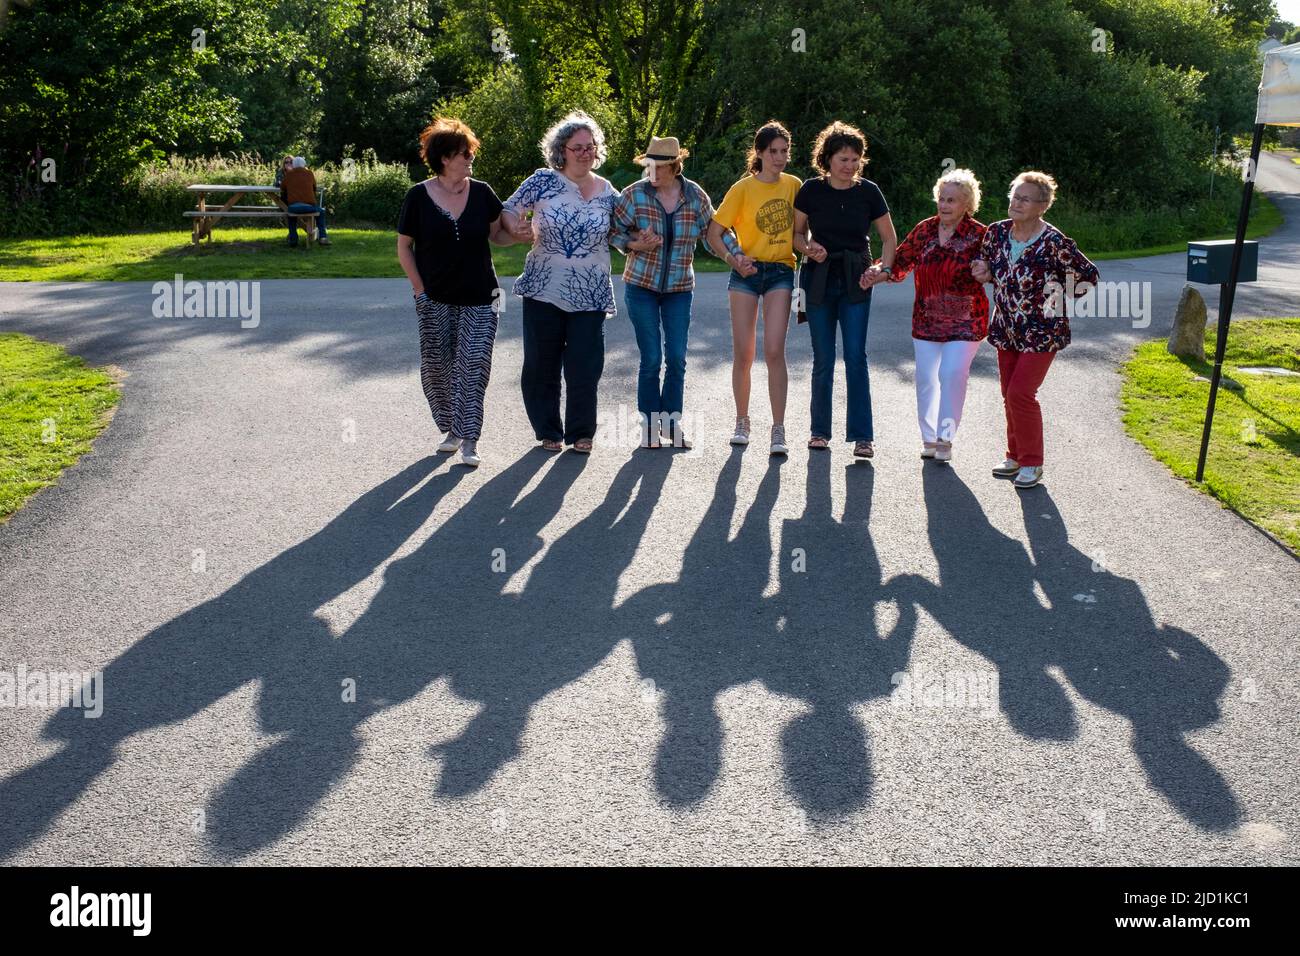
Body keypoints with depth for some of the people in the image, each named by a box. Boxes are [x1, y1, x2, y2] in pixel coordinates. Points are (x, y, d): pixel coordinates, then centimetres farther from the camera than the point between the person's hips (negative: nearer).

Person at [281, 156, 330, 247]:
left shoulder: (288, 174, 10)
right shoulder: (309, 173, 9)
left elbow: (282, 189, 22)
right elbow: (314, 187, 23)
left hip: (293, 206, 1)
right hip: (309, 205, -1)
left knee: (291, 213, 36)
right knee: (321, 211, 29)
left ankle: (293, 238, 30)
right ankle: (322, 237, 18)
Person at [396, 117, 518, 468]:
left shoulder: (481, 192, 0)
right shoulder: (418, 196, -4)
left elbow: (497, 234, 10)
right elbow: (404, 246, 2)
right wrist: (419, 288, -4)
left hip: (479, 298, 0)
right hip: (435, 300, 0)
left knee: (473, 365, -6)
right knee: (436, 365, 5)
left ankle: (469, 440, -4)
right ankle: (451, 429, 23)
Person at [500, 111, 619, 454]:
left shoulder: (608, 193, 7)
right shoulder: (544, 181, -1)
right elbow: (509, 210, 4)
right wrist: (517, 230, -16)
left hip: (589, 296, 1)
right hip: (544, 291, -1)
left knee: (585, 366, 0)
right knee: (542, 365, 6)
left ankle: (581, 432, 18)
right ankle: (548, 431, 23)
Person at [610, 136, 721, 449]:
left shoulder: (695, 196, -3)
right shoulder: (635, 194, -7)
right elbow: (613, 232, 0)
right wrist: (636, 245, -17)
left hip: (680, 288, 2)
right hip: (641, 285, -2)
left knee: (677, 358, 2)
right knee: (651, 359, -2)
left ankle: (671, 422, 17)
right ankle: (649, 426, 11)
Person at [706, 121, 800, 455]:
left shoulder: (794, 185, 5)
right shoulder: (743, 189, -3)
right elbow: (714, 233, -3)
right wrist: (733, 259, -18)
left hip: (781, 272, 1)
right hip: (747, 271, -1)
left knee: (774, 351, -11)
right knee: (743, 353, 3)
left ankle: (779, 430, -8)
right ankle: (742, 421, 21)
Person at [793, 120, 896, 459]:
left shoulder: (868, 191, -1)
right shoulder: (811, 190, -2)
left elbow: (889, 238, 7)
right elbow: (796, 233, 9)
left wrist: (883, 269, -10)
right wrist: (808, 248, -12)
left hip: (855, 282, 0)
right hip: (819, 280, 1)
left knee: (856, 357, -8)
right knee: (823, 359, 4)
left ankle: (862, 435, -5)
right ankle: (820, 430, 18)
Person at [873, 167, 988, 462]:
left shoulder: (979, 234, -6)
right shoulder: (925, 229, 5)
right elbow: (901, 261, 9)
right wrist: (877, 275, -6)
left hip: (964, 321, -4)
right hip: (926, 319, 4)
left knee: (952, 375, -12)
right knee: (925, 377, 6)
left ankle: (945, 439, 0)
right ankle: (929, 437, 21)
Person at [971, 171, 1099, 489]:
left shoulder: (1054, 242, -17)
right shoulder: (997, 232, 0)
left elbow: (1089, 275, -7)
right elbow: (987, 266, 19)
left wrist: (1058, 299, -4)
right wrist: (983, 272, -3)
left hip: (1042, 332, -6)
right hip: (1007, 330, 6)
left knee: (1020, 393, -12)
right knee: (1009, 394, 12)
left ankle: (1032, 463, 3)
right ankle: (1015, 456, 28)